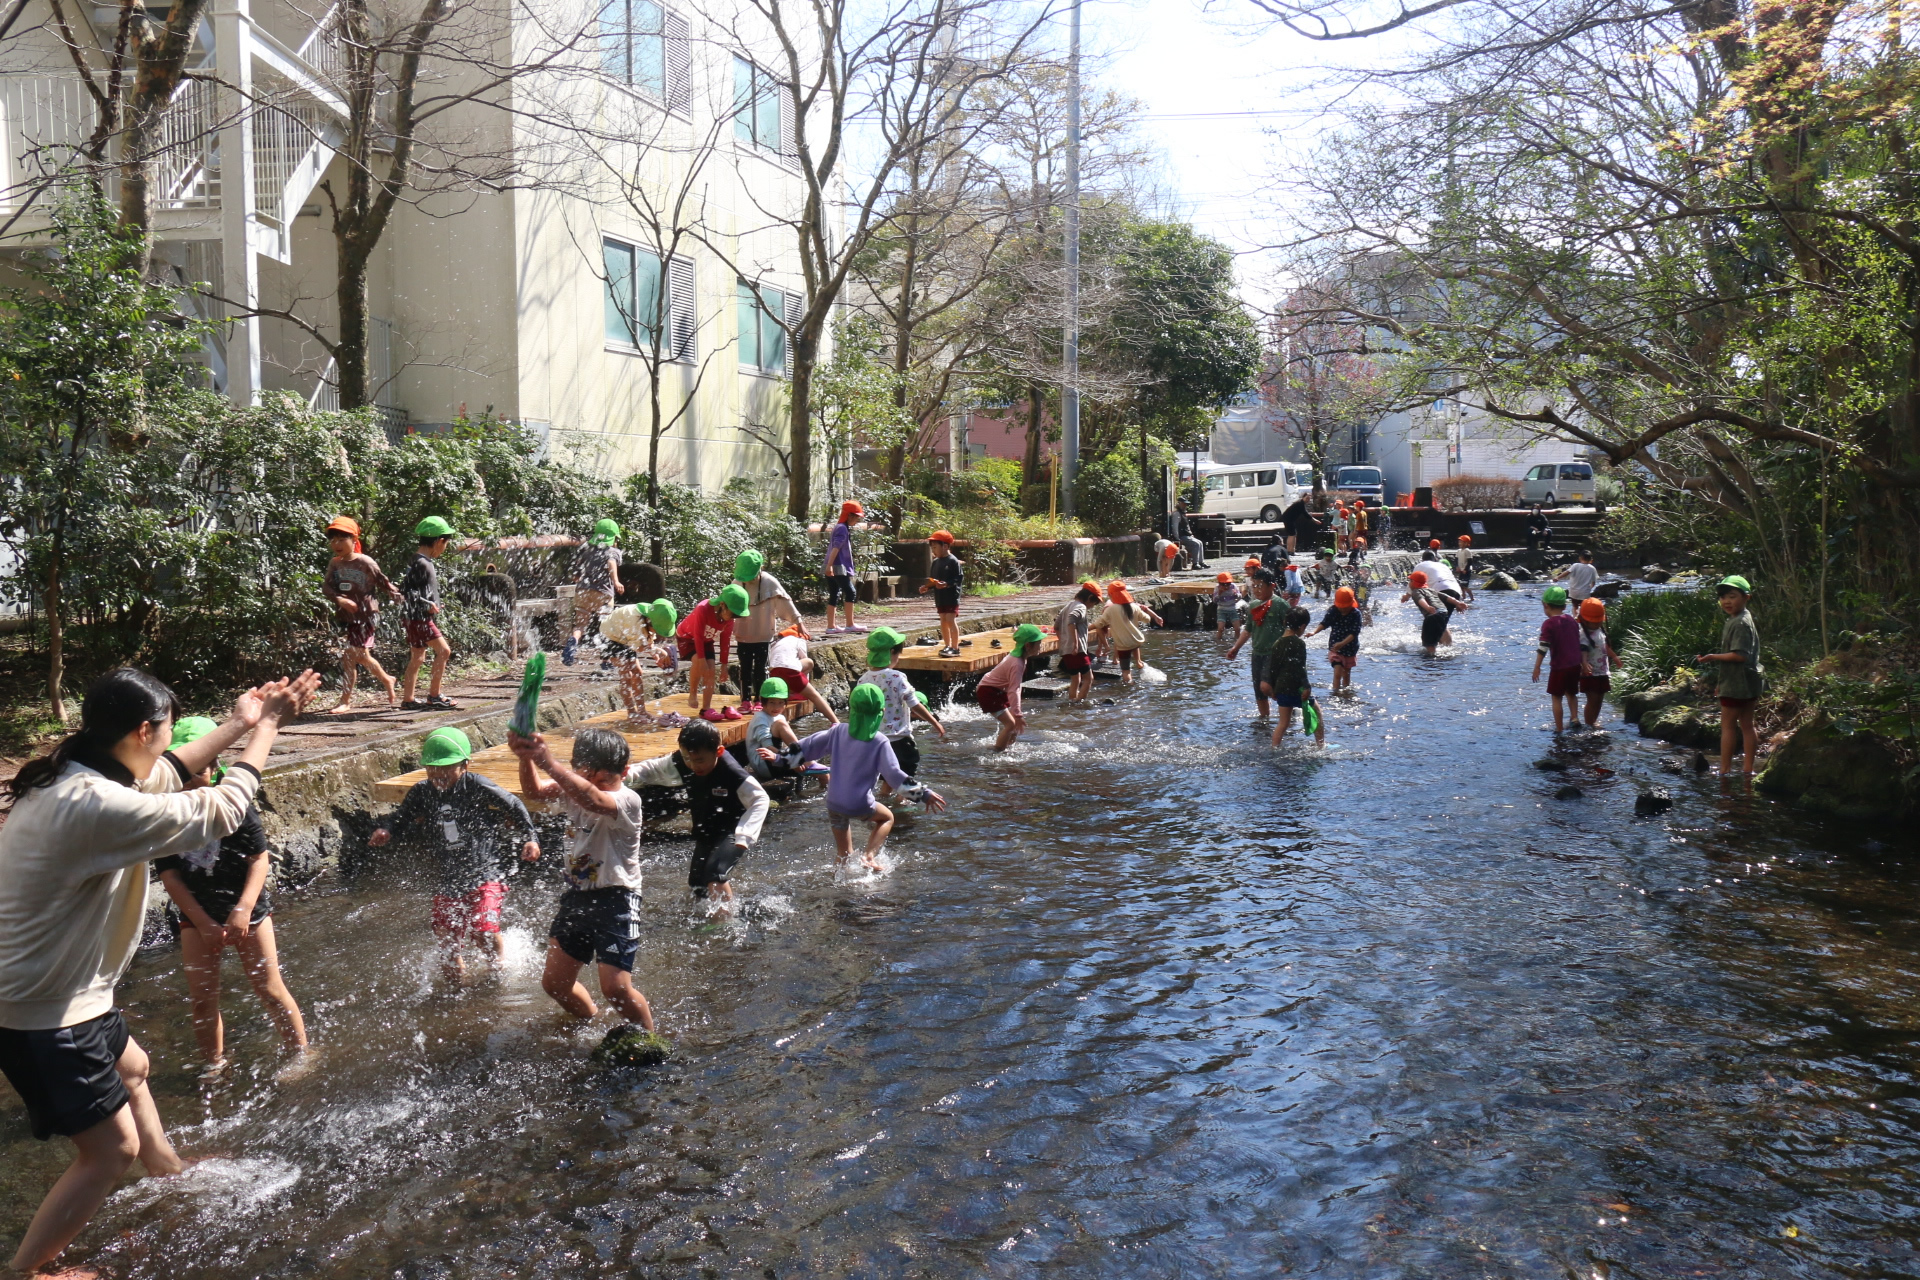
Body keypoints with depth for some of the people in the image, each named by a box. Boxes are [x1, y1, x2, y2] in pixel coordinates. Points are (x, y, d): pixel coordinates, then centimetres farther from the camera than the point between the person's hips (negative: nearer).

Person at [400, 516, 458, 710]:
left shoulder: (422, 561, 13)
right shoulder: (421, 564, -17)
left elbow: (408, 589, 20)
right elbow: (406, 591, -22)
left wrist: (431, 603, 17)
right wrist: (428, 604, -21)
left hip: (418, 619, 10)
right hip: (420, 618, -10)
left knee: (417, 657, 13)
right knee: (443, 650, -9)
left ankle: (408, 699, 19)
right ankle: (433, 696, -5)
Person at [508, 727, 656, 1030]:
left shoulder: (627, 800, -19)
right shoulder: (574, 789, 2)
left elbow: (593, 801, -41)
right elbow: (534, 791, -13)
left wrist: (549, 763, -51)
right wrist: (526, 758, -34)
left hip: (615, 900, -7)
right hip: (576, 896, 8)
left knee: (615, 988, -14)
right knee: (554, 983, 14)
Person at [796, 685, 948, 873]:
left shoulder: (838, 731, 1)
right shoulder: (880, 743, -11)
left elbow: (807, 747, 9)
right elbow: (895, 776, -15)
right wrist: (924, 793, -11)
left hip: (833, 803, 4)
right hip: (860, 805, -4)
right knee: (887, 817, 25)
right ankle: (869, 856, 7)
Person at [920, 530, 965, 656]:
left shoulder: (953, 561, -11)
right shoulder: (935, 562, 11)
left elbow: (960, 578, -15)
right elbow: (932, 579, 18)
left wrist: (947, 584, -26)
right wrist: (926, 587, 2)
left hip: (952, 596, -8)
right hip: (940, 598, 8)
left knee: (951, 620, -10)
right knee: (943, 621, 11)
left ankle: (955, 648, -6)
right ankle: (947, 646, 21)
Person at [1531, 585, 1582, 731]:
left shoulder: (1548, 624, -12)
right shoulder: (1572, 621, 9)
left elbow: (1543, 648, -18)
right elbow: (1580, 644, 14)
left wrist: (1537, 667, -13)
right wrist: (1583, 663, 21)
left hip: (1559, 667, -6)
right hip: (1575, 665, 6)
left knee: (1556, 697, 5)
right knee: (1571, 693, 24)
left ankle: (1559, 729, 7)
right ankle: (1574, 717, 8)